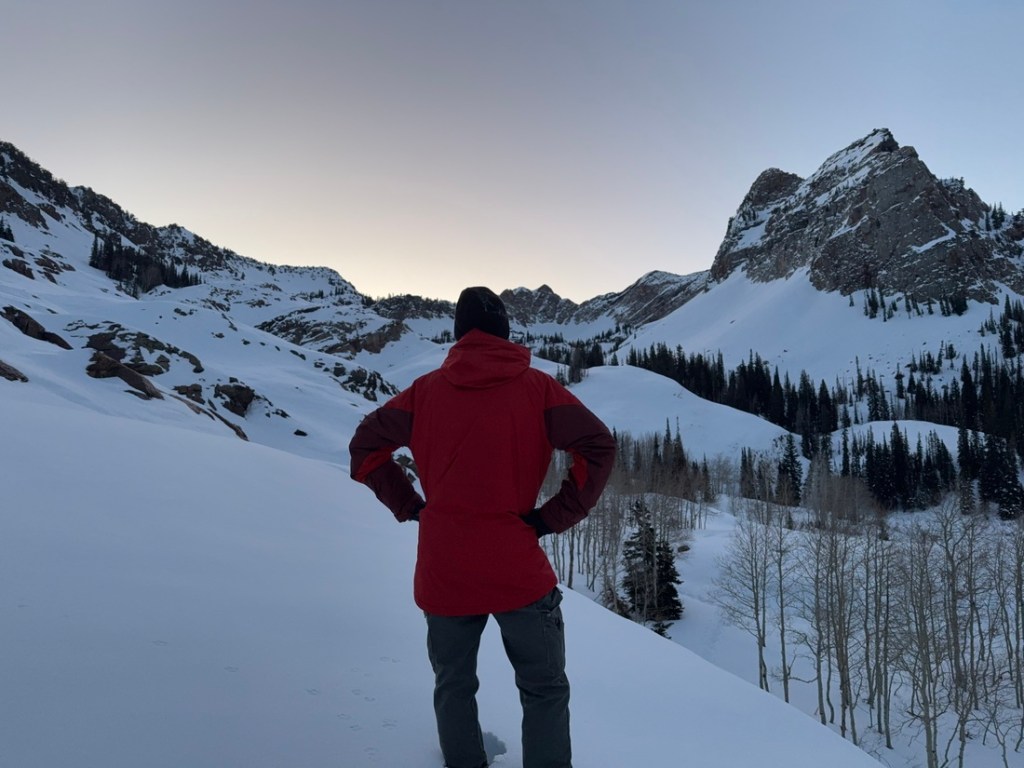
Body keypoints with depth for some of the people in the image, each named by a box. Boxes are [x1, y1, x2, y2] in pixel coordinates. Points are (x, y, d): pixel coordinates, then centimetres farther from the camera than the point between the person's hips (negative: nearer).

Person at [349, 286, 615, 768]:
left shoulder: (427, 390, 4)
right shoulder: (536, 387, -2)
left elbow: (365, 445, 6)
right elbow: (598, 447, -11)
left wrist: (409, 507, 7)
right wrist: (554, 518, -5)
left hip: (442, 572, 3)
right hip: (518, 570, -2)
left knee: (453, 688, 21)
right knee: (544, 691, 13)